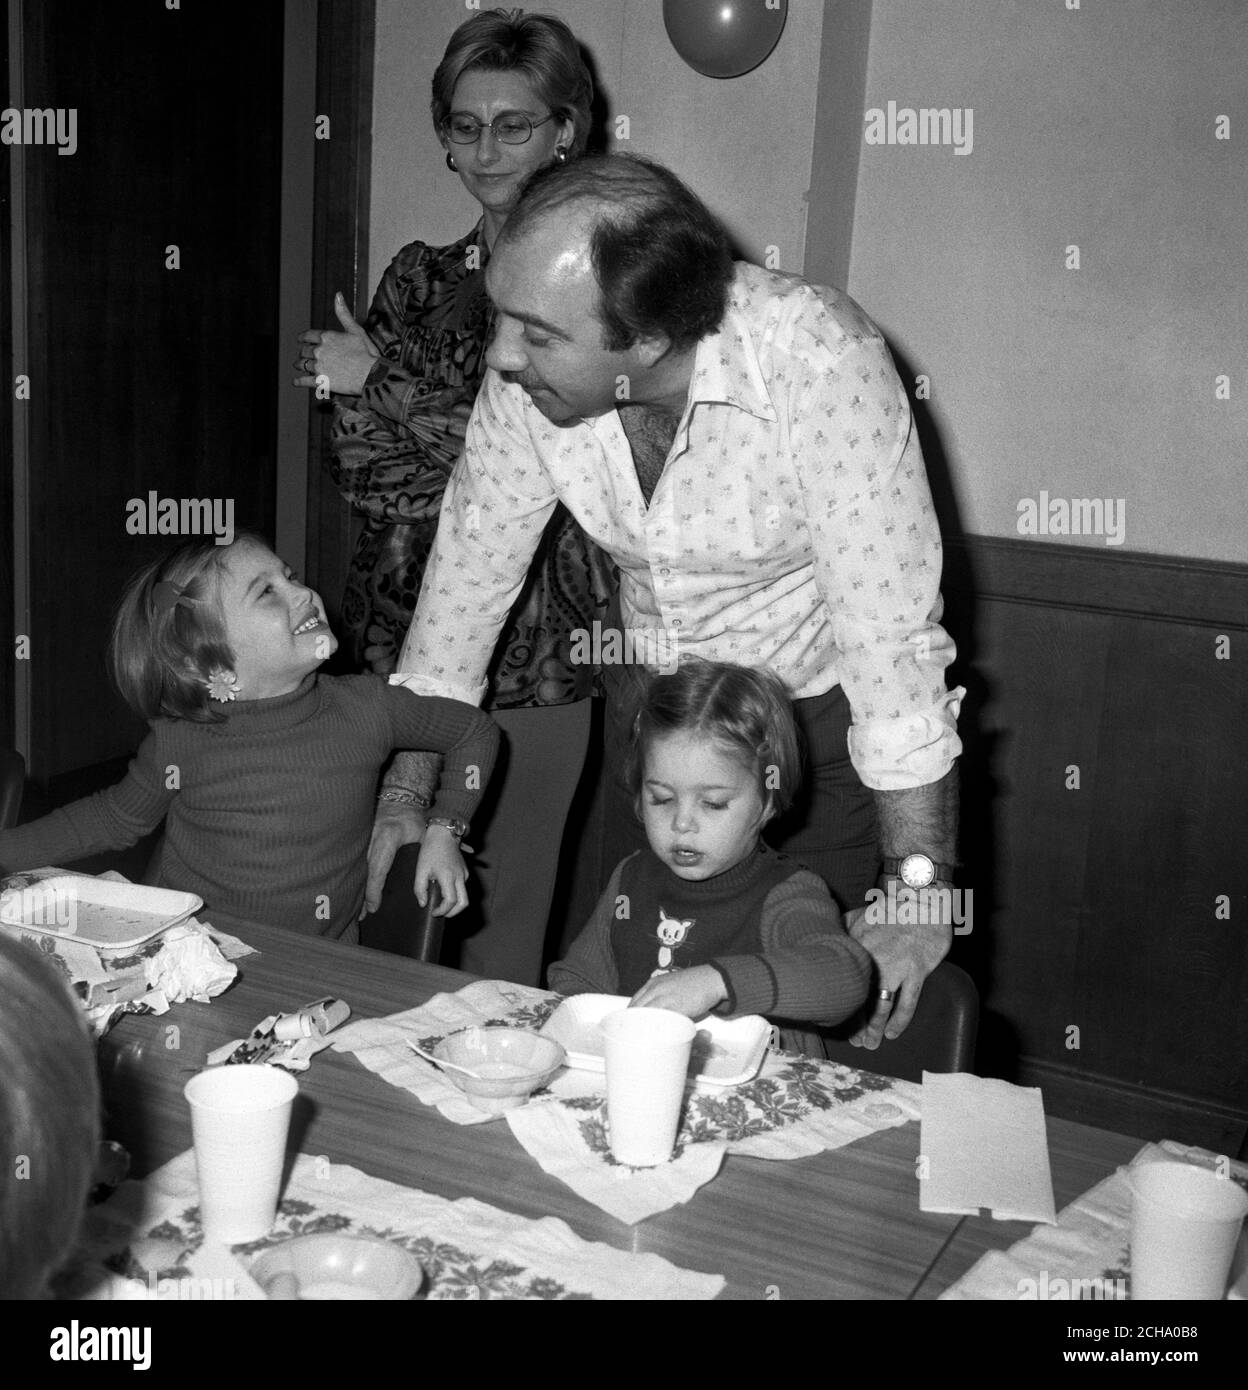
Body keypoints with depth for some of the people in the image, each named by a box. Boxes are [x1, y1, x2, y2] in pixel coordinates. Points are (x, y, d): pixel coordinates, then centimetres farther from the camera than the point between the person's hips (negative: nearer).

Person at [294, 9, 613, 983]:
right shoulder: (418, 277, 11)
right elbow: (361, 463, 2)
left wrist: (386, 382, -6)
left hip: (535, 654, -3)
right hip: (404, 635, 4)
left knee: (501, 931, 4)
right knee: (387, 914, 9)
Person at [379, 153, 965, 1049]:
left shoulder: (818, 359, -31)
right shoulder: (530, 378, -16)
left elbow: (890, 625, -30)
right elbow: (469, 571, -4)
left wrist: (918, 889, -29)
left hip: (822, 709, -4)